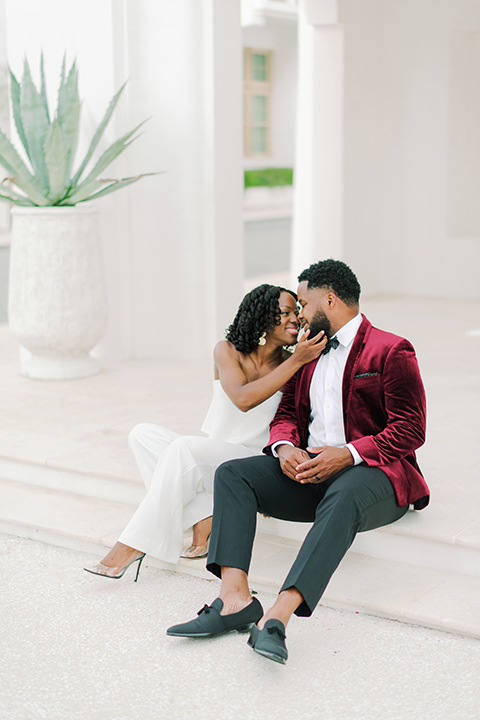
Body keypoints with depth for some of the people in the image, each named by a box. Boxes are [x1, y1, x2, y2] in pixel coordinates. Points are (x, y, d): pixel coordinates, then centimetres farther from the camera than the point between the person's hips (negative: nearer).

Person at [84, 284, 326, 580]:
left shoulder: (291, 364, -3)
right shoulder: (228, 351, -2)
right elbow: (242, 399, -22)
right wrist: (296, 361, -25)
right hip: (209, 455, 4)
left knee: (184, 448, -31)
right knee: (144, 434, -17)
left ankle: (135, 545, -27)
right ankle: (203, 519, -23)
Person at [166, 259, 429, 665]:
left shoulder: (391, 351, -1)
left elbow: (410, 431, -9)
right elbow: (286, 415, 18)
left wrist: (348, 454, -22)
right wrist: (284, 447, -7)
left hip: (369, 469, -6)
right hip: (307, 469, 7)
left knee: (342, 498, -41)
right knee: (231, 474, -16)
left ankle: (278, 616, -53)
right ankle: (235, 598, -32)